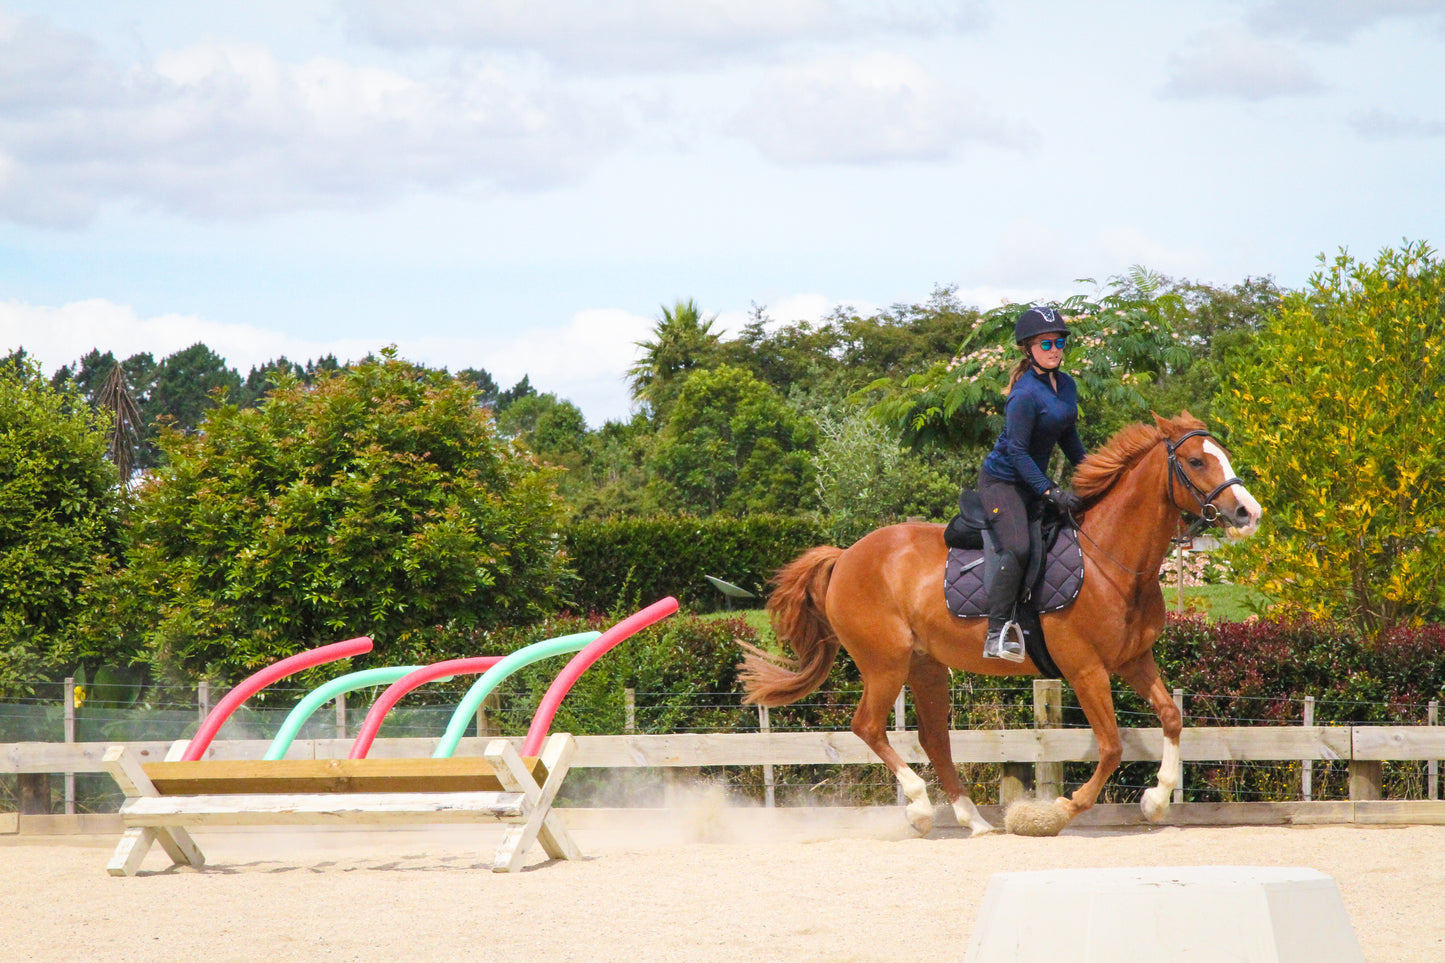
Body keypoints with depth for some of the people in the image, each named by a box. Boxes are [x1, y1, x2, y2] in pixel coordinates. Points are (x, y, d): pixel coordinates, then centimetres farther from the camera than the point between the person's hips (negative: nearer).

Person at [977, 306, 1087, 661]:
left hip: (1033, 482, 10)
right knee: (1018, 549, -26)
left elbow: (1069, 437, 19)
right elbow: (1017, 451, -21)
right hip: (1002, 481, -10)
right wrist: (1050, 492, -24)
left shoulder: (1066, 385, 6)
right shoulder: (1025, 395, -21)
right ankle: (997, 633, -25)